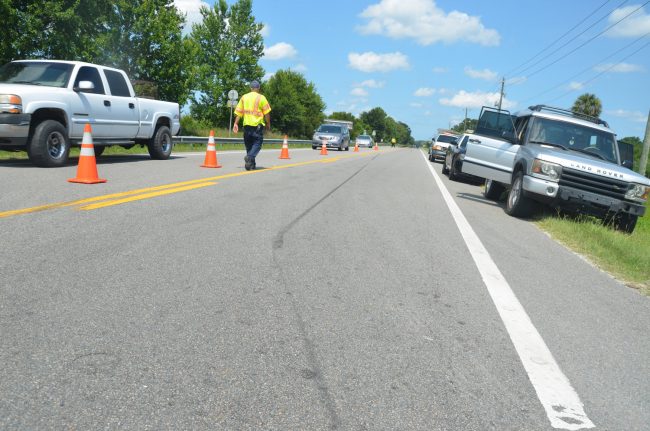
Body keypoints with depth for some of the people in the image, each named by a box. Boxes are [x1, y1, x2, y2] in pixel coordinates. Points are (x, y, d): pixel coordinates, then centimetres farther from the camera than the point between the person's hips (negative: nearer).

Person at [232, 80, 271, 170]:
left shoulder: (244, 97, 10)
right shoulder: (261, 98, -2)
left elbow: (239, 112, 6)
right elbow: (266, 112, -4)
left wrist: (236, 123, 7)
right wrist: (268, 124, 6)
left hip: (247, 124, 4)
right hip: (257, 125, -4)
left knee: (248, 144, 13)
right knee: (257, 143, -2)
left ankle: (251, 163, 17)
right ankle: (250, 157, -27)